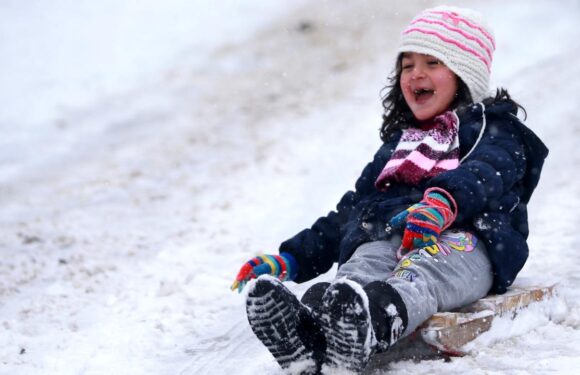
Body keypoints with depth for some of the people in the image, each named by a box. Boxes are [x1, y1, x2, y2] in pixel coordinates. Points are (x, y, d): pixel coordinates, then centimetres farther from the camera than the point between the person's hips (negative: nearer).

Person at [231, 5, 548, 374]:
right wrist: (291, 260, 24)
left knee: (419, 275, -41)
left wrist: (443, 202, -31)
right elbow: (352, 209, 37)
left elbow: (485, 173, -5)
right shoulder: (397, 145, 40)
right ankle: (306, 334, -67)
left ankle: (370, 327, -75)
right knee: (358, 273, -34)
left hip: (462, 238, -4)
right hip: (384, 236, 4)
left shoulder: (494, 130, 20)